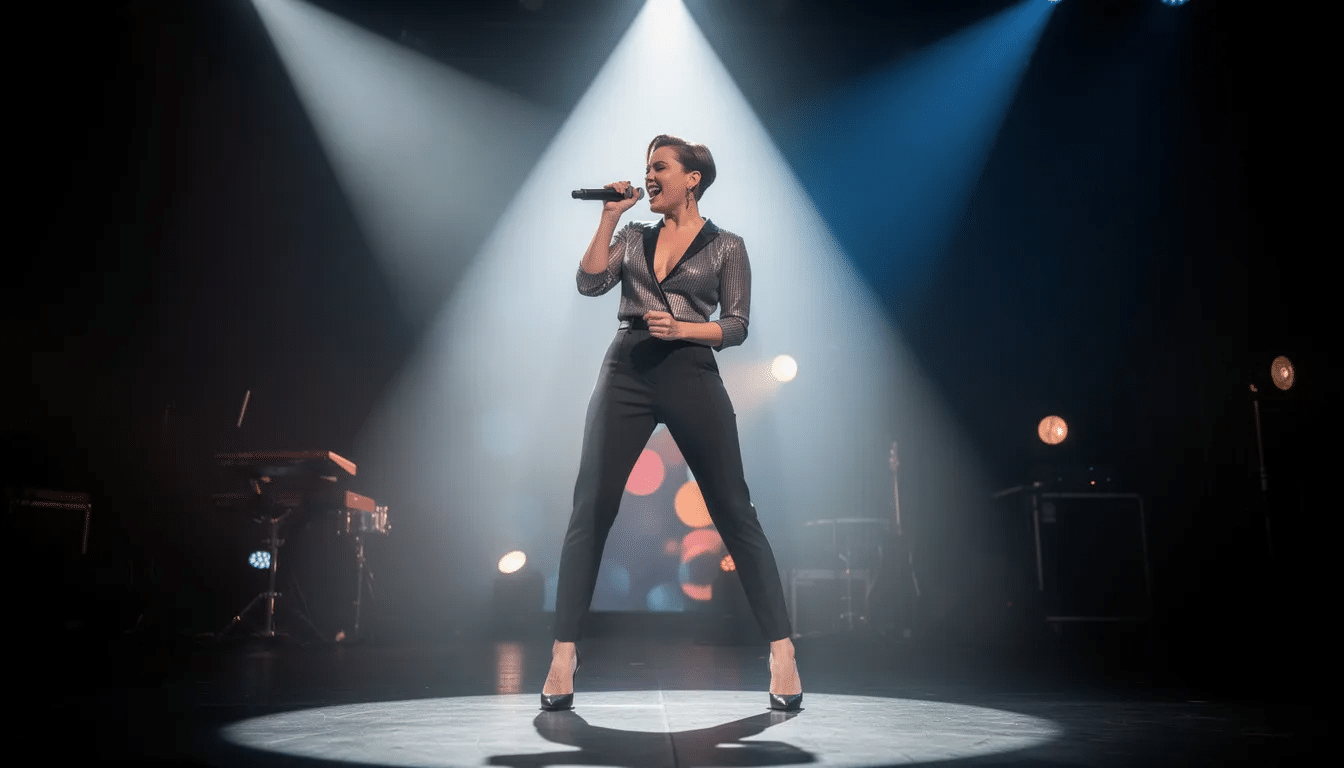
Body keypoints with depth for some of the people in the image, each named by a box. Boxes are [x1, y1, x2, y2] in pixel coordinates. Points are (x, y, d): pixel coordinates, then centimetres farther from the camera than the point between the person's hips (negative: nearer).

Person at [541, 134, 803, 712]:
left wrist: (681, 328, -13)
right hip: (627, 373, 3)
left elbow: (736, 327, 3)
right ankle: (563, 655, 0)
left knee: (733, 511, -4)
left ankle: (782, 652, 3)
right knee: (590, 508, -5)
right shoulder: (633, 236, 17)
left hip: (691, 376, -3)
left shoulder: (726, 247, 9)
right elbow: (590, 283, 2)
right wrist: (609, 217, 1)